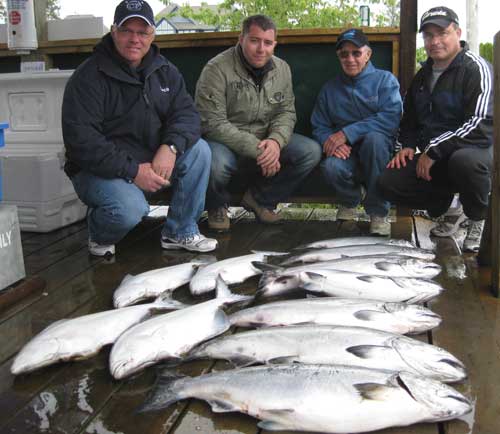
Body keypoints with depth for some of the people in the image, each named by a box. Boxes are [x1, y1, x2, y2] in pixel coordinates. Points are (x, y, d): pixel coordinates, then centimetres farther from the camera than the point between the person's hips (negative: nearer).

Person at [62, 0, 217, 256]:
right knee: (130, 209, -34)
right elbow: (80, 139, -22)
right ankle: (100, 238, 3)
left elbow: (187, 113, -2)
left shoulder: (164, 70, 4)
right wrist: (133, 171, -27)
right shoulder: (89, 77, -15)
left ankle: (181, 232, -2)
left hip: (153, 161, 6)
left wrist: (170, 147, -24)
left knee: (198, 149, -14)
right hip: (99, 169, -6)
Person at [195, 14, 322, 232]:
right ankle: (217, 206, 0)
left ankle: (259, 199, 8)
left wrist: (275, 141, -20)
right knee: (216, 163, -39)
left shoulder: (282, 69, 4)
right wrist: (256, 149, -26)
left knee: (311, 151, -13)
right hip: (225, 142, -5)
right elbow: (212, 123, -21)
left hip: (266, 142, 5)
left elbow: (286, 112, 4)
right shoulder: (217, 69, -16)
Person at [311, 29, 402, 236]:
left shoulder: (385, 80, 1)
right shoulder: (330, 88, 13)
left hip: (380, 150, -1)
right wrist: (331, 142, -15)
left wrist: (347, 133, -23)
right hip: (347, 153, 2)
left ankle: (378, 212, -20)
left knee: (374, 137, -37)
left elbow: (391, 118, -16)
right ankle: (350, 199, 6)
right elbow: (319, 127, 10)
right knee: (331, 167, -33)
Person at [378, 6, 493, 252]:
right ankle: (443, 205, 12)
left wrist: (434, 150, -22)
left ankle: (479, 220, -11)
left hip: (476, 151, -6)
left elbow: (481, 123, -22)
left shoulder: (476, 68, -10)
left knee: (463, 160, -42)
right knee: (388, 183, -13)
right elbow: (409, 119, 26)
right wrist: (408, 146, 5)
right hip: (431, 159, 7)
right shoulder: (422, 76, 14)